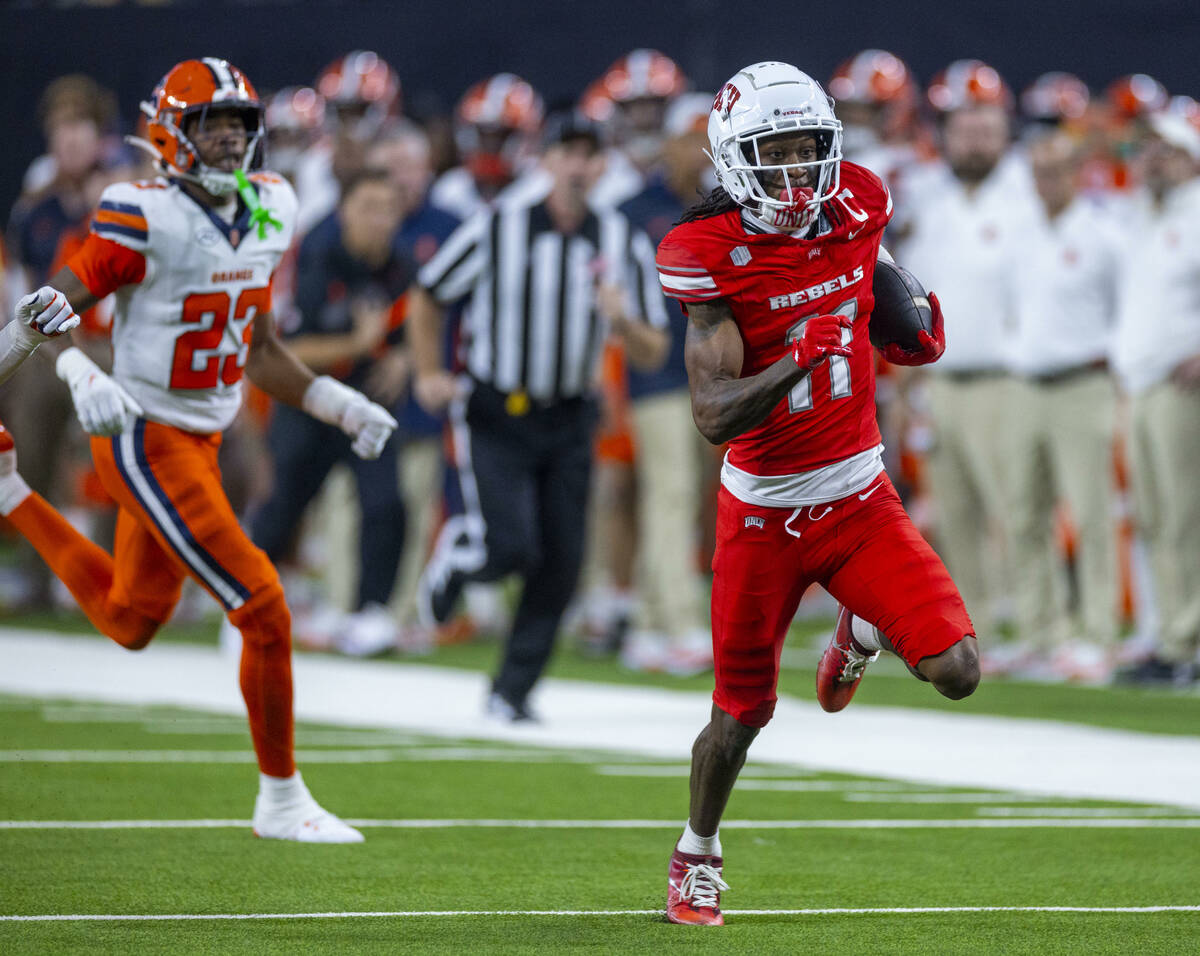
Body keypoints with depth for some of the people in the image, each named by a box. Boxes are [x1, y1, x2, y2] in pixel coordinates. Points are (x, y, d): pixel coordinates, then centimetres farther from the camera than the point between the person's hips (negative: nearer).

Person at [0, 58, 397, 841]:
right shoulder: (148, 218, -19)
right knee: (265, 612, -10)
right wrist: (83, 376, -33)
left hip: (201, 443, 9)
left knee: (130, 623, 23)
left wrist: (341, 406, 6)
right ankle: (281, 798, 5)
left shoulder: (267, 213, 5)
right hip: (148, 444, -9)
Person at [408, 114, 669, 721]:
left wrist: (623, 321, -17)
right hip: (494, 415, -3)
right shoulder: (497, 228, -7)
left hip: (568, 422, 3)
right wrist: (428, 374, -3)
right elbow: (427, 296, 7)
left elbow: (653, 352, 4)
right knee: (510, 549, -17)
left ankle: (513, 690, 14)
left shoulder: (623, 245, 1)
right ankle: (456, 555, 19)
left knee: (560, 564, -1)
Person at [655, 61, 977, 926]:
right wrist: (798, 361, -38)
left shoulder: (855, 208, -5)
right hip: (764, 515, -3)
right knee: (741, 716, 6)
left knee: (956, 672, -12)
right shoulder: (710, 256, -18)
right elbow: (714, 417, -23)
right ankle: (697, 856, 34)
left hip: (860, 498, 3)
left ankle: (863, 629, 23)